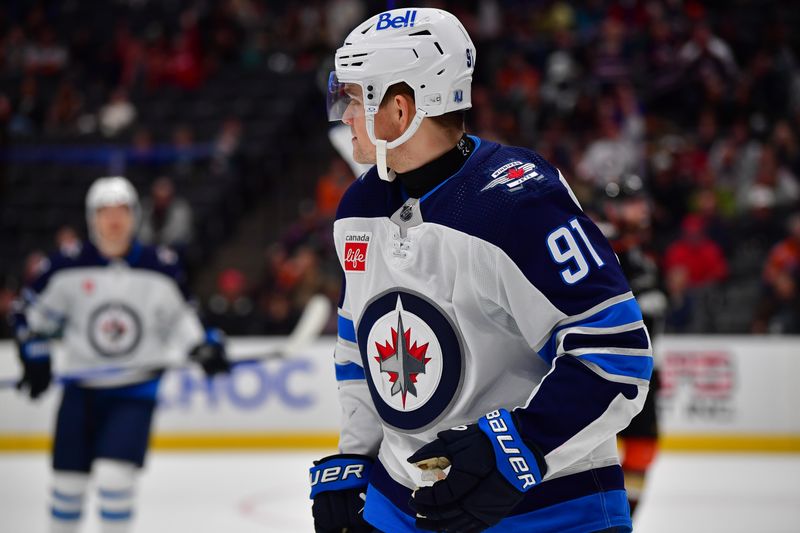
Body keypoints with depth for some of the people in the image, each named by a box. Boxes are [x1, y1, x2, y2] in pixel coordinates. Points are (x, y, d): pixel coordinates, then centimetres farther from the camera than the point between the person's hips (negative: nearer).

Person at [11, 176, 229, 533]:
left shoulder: (161, 268, -5)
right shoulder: (67, 267, -5)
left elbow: (179, 318, 7)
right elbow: (31, 313, 7)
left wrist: (204, 348, -9)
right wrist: (35, 358, -2)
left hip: (136, 390, -1)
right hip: (81, 387, 2)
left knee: (114, 476, -17)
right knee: (68, 480, 8)